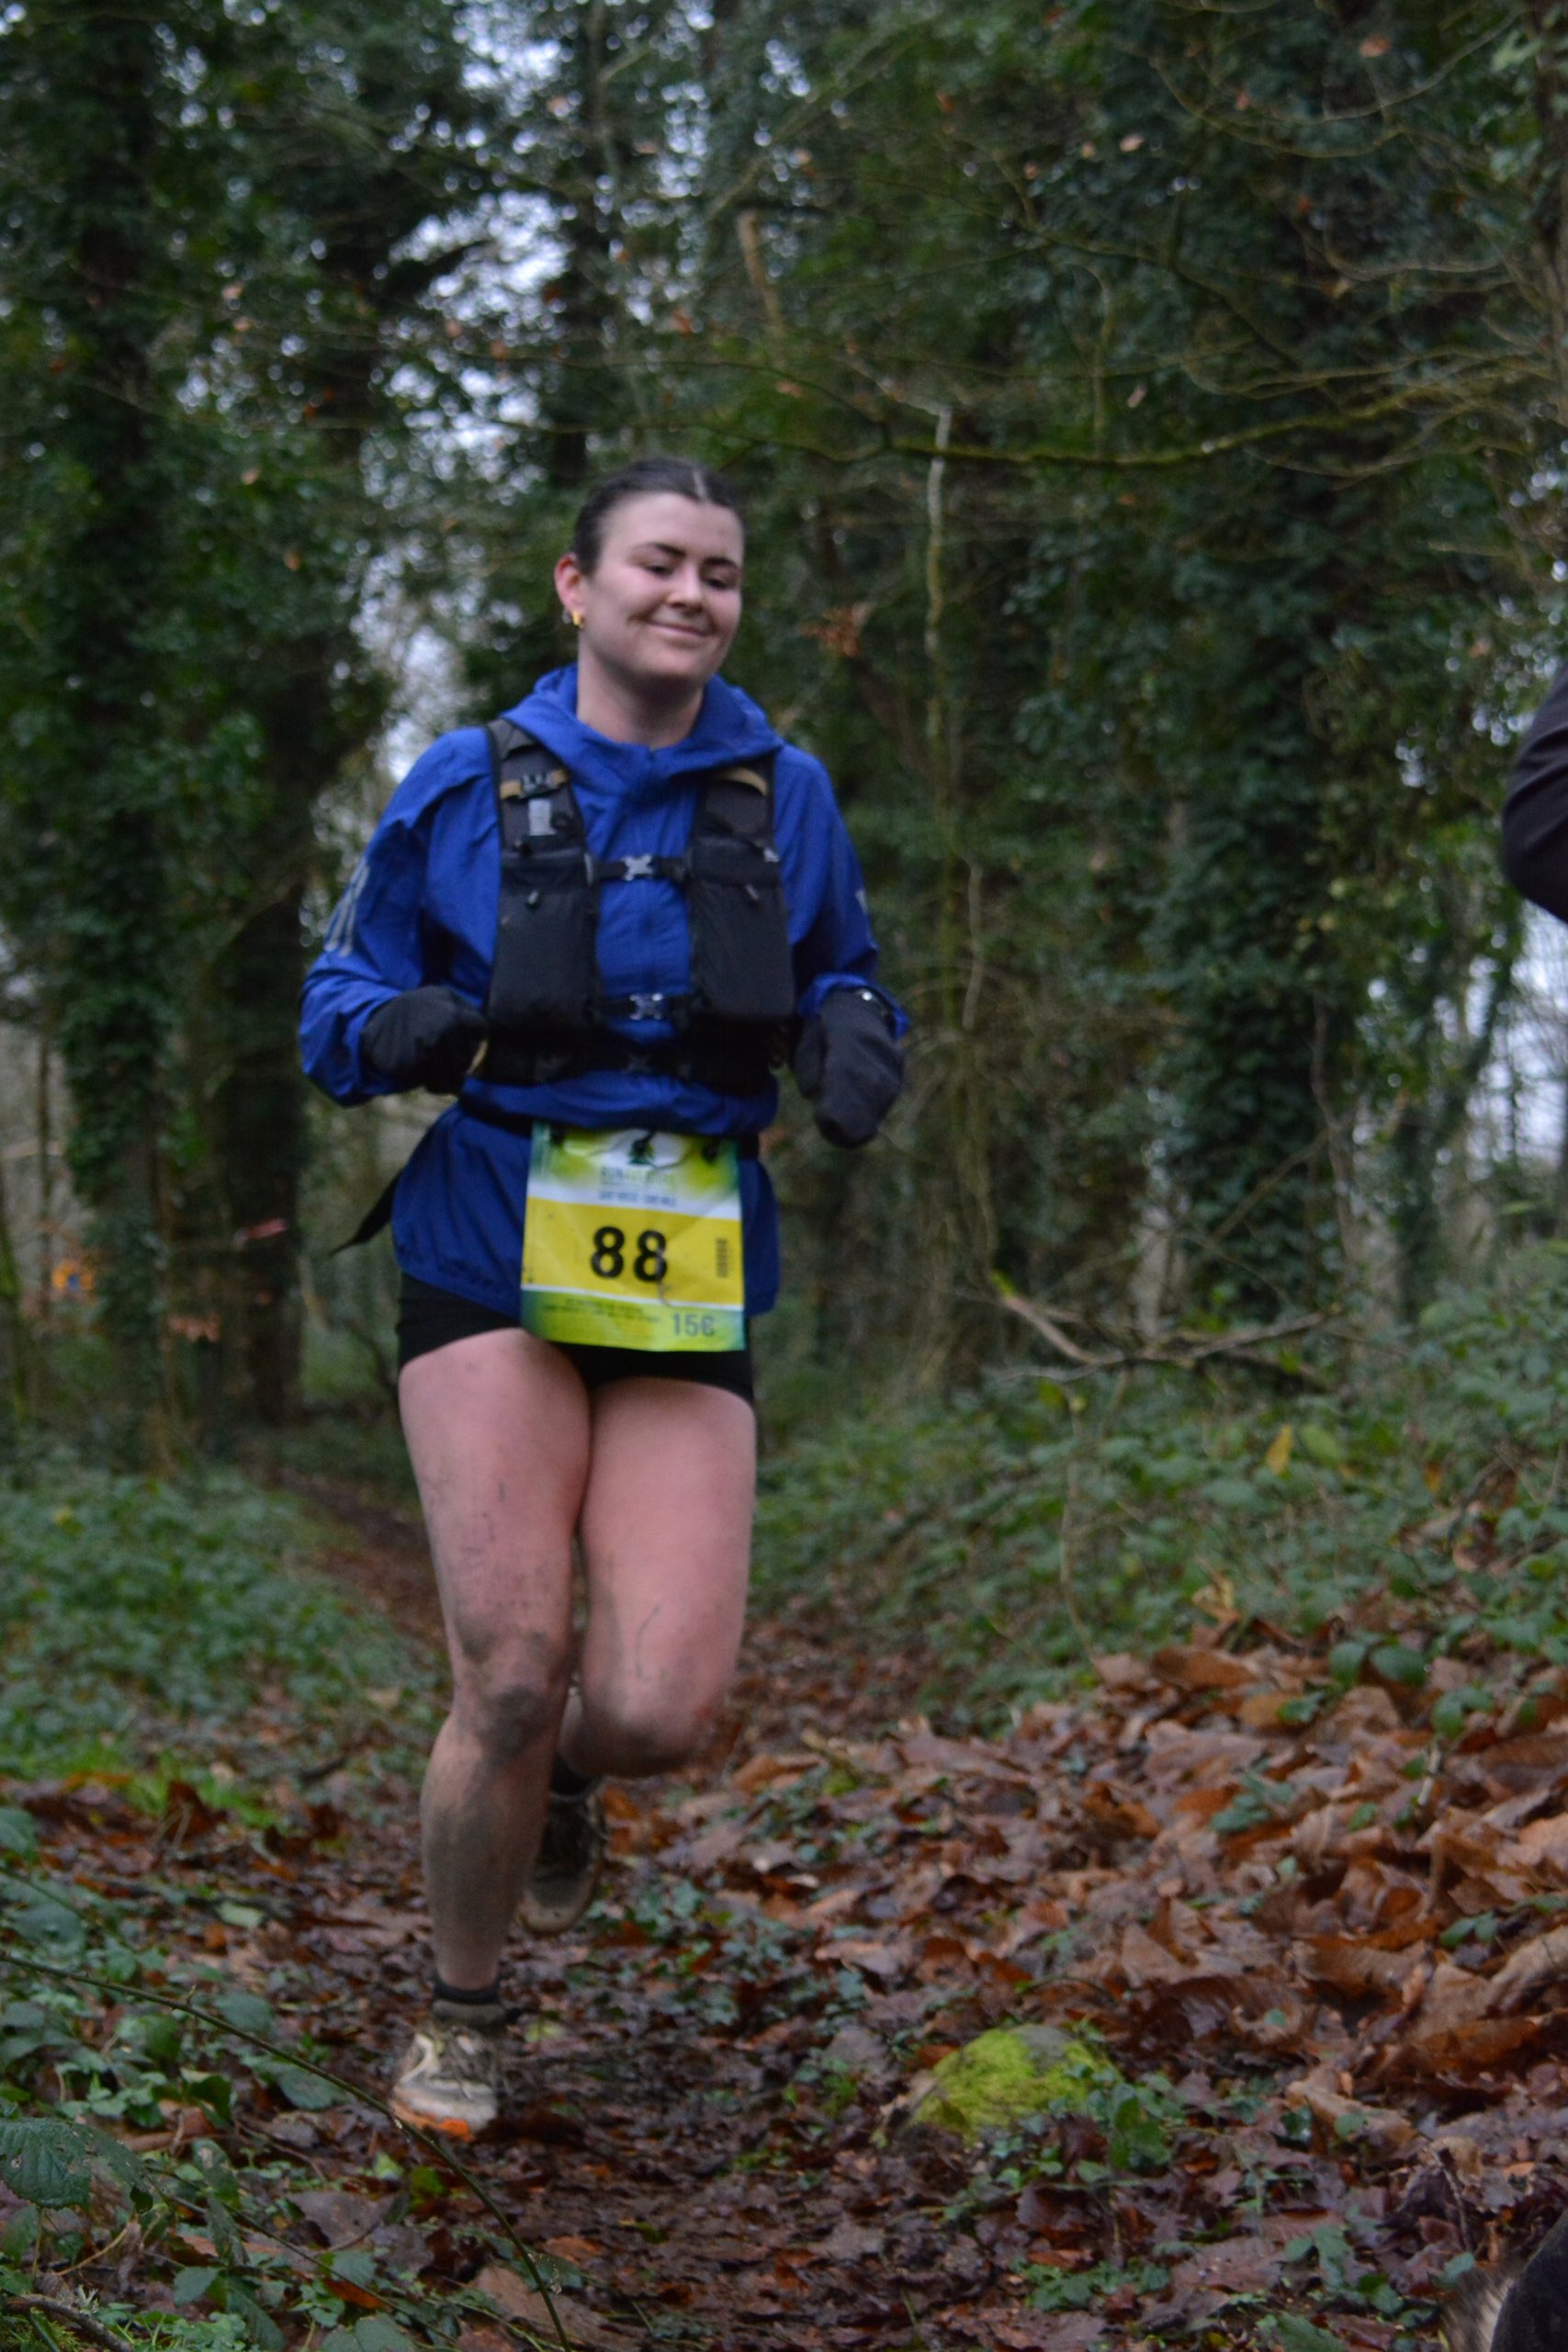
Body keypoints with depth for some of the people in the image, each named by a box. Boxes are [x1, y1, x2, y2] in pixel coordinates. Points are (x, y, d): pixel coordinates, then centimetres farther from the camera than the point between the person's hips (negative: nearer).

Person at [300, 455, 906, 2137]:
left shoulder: (784, 798, 8)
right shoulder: (462, 789, 4)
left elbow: (839, 984, 20)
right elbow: (340, 1002, 10)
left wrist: (855, 1045, -4)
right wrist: (403, 1027, -15)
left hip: (688, 1292, 2)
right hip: (494, 1261, -1)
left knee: (660, 1713, -12)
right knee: (512, 1676, -12)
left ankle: (563, 1779, 29)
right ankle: (461, 2015, 16)